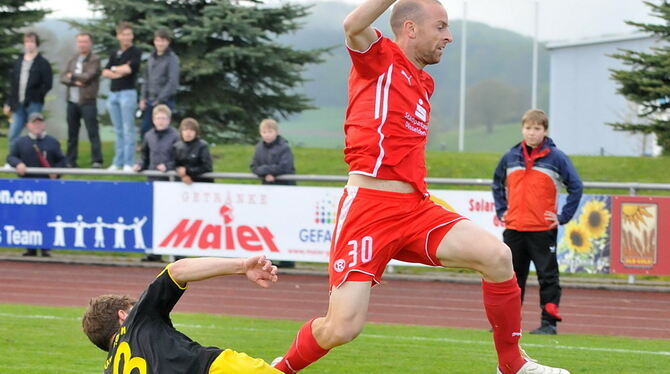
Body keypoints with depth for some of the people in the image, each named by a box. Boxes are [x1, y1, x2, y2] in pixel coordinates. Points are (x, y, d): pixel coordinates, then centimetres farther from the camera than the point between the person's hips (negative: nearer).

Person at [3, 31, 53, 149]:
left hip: (34, 104, -5)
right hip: (18, 104, 5)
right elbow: (12, 84, 15)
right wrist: (9, 103, 11)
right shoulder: (18, 62, 14)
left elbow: (47, 84, -7)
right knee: (13, 135, 1)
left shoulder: (43, 63, -3)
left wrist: (35, 97, -11)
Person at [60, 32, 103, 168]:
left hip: (87, 101, -6)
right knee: (72, 133, 10)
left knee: (92, 132, -6)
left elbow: (88, 76, -16)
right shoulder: (73, 59, 15)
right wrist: (75, 82, -12)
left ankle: (96, 161, -6)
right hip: (72, 101, 6)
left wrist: (72, 76, -1)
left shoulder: (95, 60, -3)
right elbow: (63, 77, 6)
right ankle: (70, 161, 16)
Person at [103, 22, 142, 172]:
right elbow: (105, 72, 8)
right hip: (113, 93, 6)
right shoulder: (115, 54, 17)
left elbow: (129, 69, -14)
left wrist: (114, 69, 3)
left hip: (128, 93, -6)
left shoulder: (135, 52, -2)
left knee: (128, 130, -7)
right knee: (118, 131, 10)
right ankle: (118, 162, 13)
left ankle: (129, 163, -7)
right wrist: (118, 72, -9)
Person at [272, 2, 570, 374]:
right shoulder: (380, 58, -1)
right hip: (367, 207, -7)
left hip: (416, 208, 7)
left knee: (496, 254, -15)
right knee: (341, 328, -13)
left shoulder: (424, 82, 21)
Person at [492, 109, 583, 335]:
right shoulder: (511, 157, 7)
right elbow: (498, 184, 24)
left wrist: (563, 217, -6)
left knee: (548, 276, -1)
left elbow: (575, 187, -1)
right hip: (513, 229, 4)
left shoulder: (556, 158, -4)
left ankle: (549, 322, 1)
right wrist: (501, 211, 13)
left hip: (543, 230, -4)